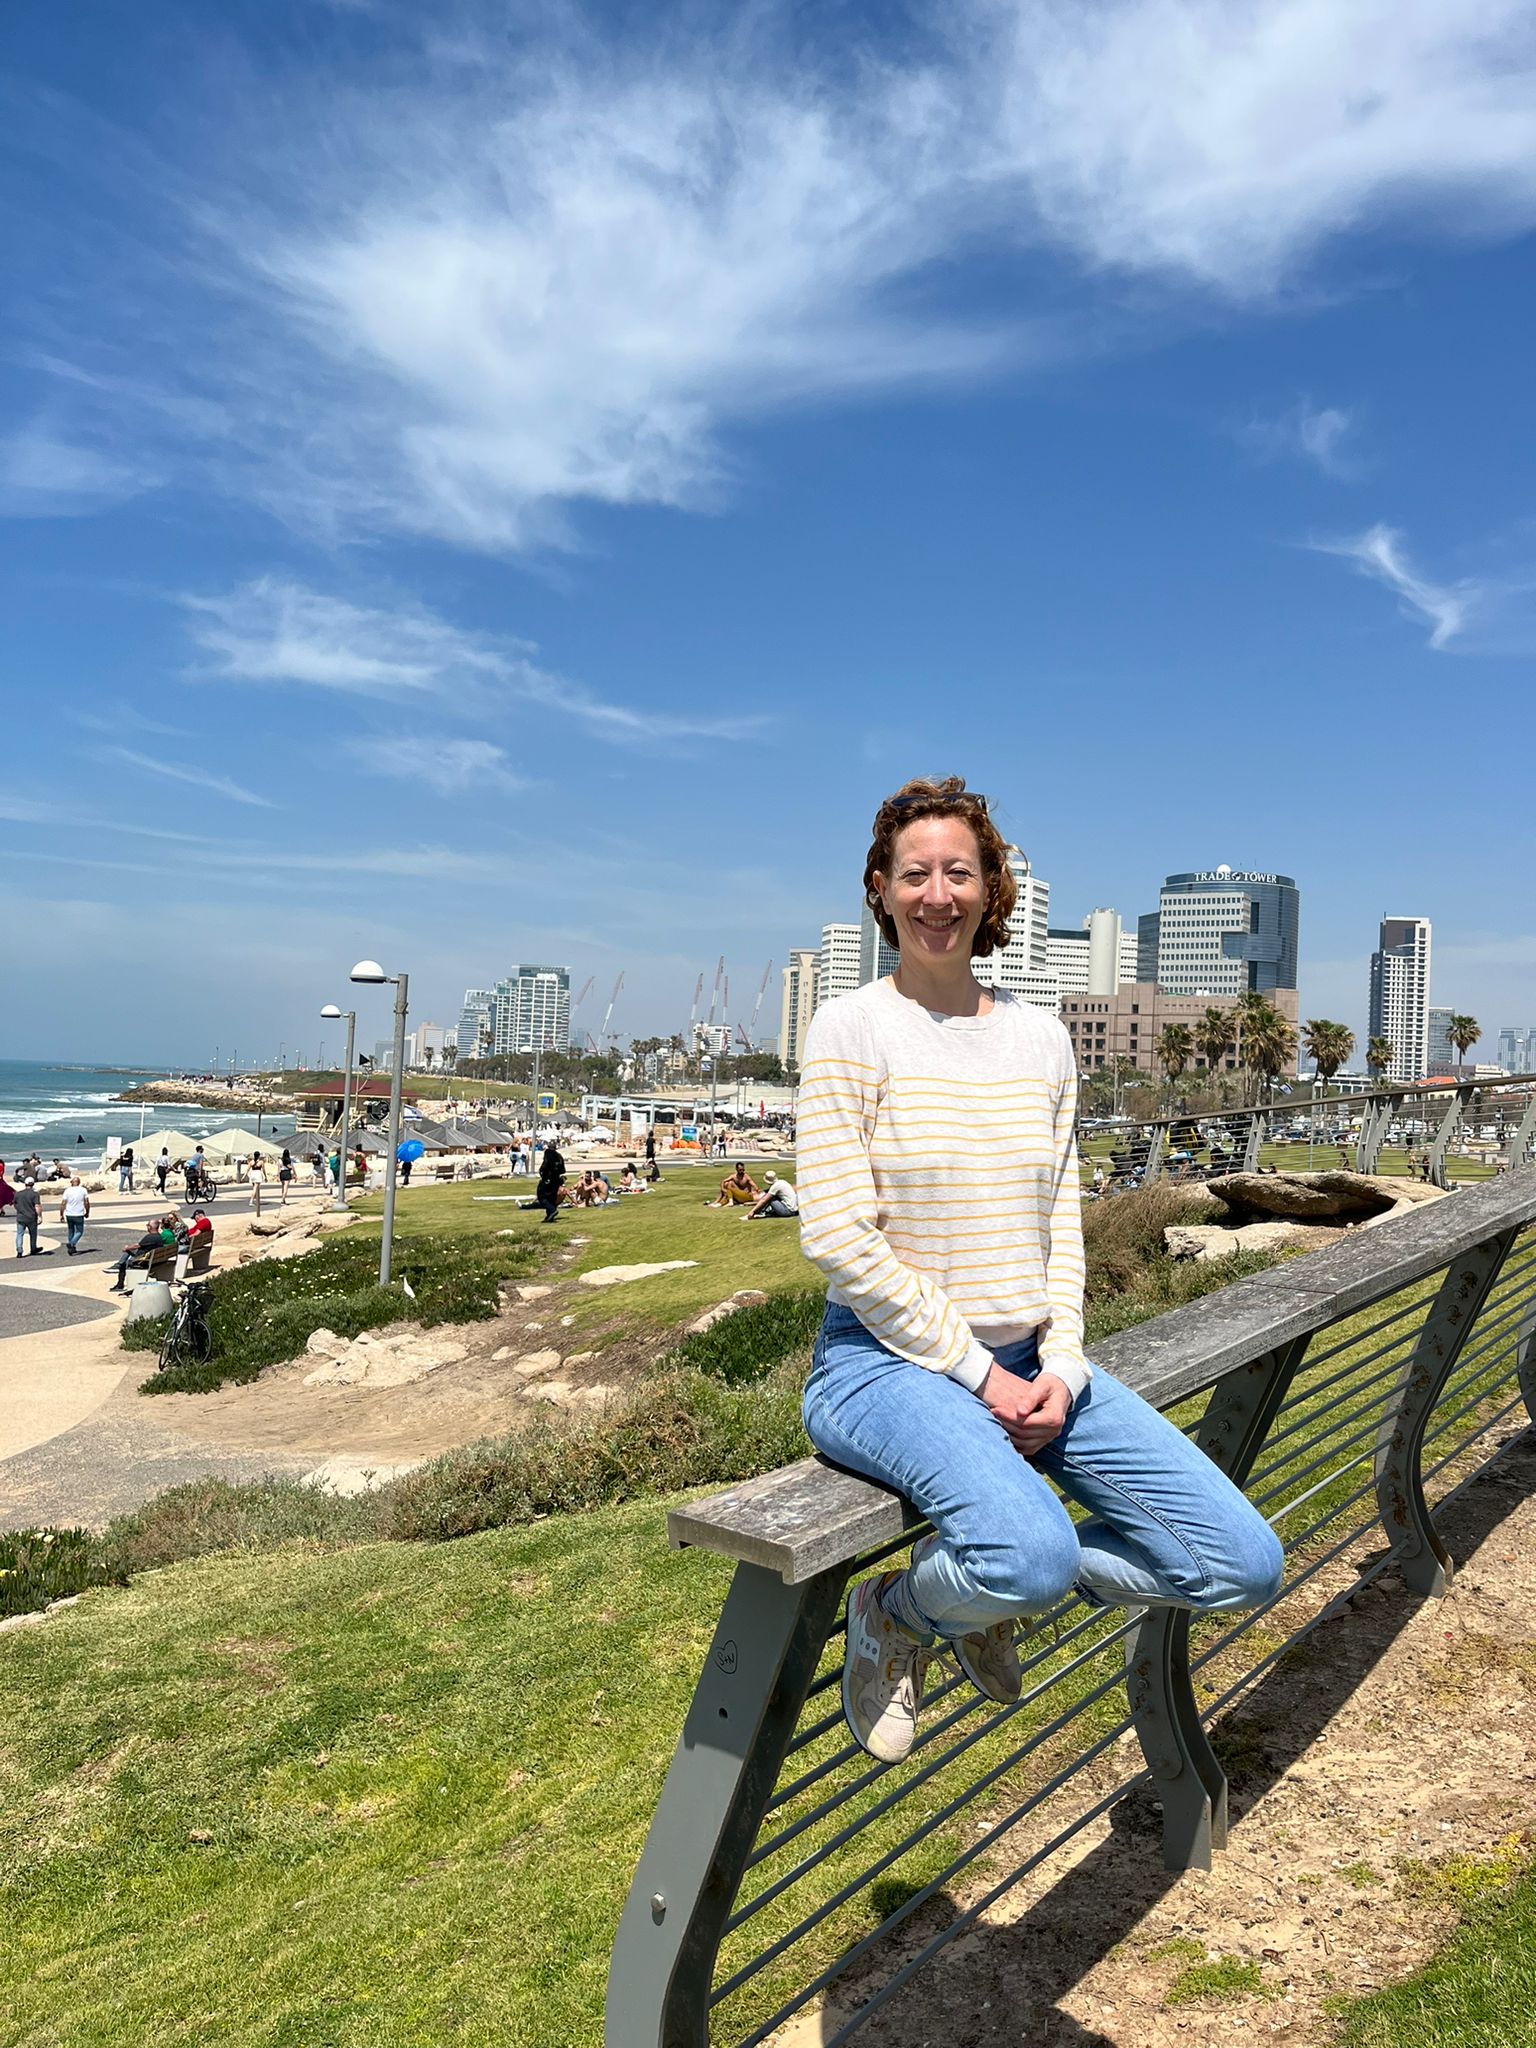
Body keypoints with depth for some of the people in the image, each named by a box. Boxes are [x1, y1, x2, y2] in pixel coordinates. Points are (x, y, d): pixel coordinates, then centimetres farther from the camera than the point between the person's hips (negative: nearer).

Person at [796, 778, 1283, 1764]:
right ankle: (895, 1611, 3)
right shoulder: (851, 1029, -8)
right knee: (1034, 1553, -34)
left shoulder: (1041, 1036, 8)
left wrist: (1059, 1368, -5)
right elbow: (840, 1239, -13)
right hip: (889, 1361, -5)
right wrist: (977, 1373, -13)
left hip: (1030, 1362, 6)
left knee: (1246, 1565, -3)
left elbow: (1061, 1218, 9)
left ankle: (1000, 1586, 18)